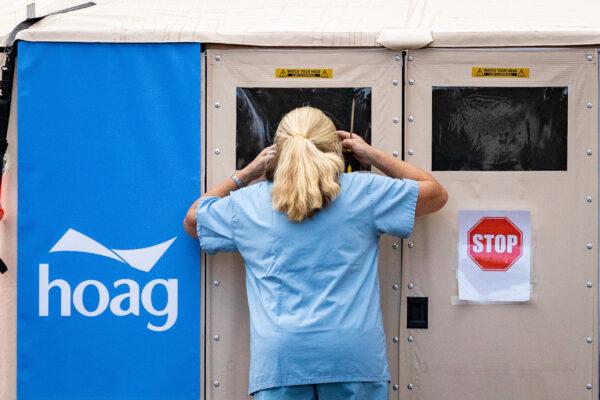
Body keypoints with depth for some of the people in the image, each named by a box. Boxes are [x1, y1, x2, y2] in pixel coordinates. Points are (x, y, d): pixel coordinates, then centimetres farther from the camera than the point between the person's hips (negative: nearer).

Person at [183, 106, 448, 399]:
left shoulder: (245, 203, 9)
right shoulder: (364, 192, 5)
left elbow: (192, 220, 29)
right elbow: (437, 193, 18)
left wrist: (245, 174, 30)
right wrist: (372, 156, 24)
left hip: (279, 358, 1)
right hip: (353, 353, -1)